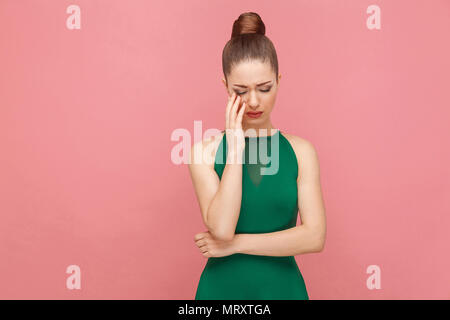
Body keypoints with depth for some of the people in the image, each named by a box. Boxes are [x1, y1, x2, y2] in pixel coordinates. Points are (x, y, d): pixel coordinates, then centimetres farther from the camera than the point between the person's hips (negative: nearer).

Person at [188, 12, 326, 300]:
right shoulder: (206, 151, -8)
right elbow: (221, 228, -20)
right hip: (221, 287, 0)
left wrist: (235, 243, -14)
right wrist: (235, 147, -20)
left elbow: (314, 236, -13)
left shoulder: (301, 151, -6)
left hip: (283, 286, 1)